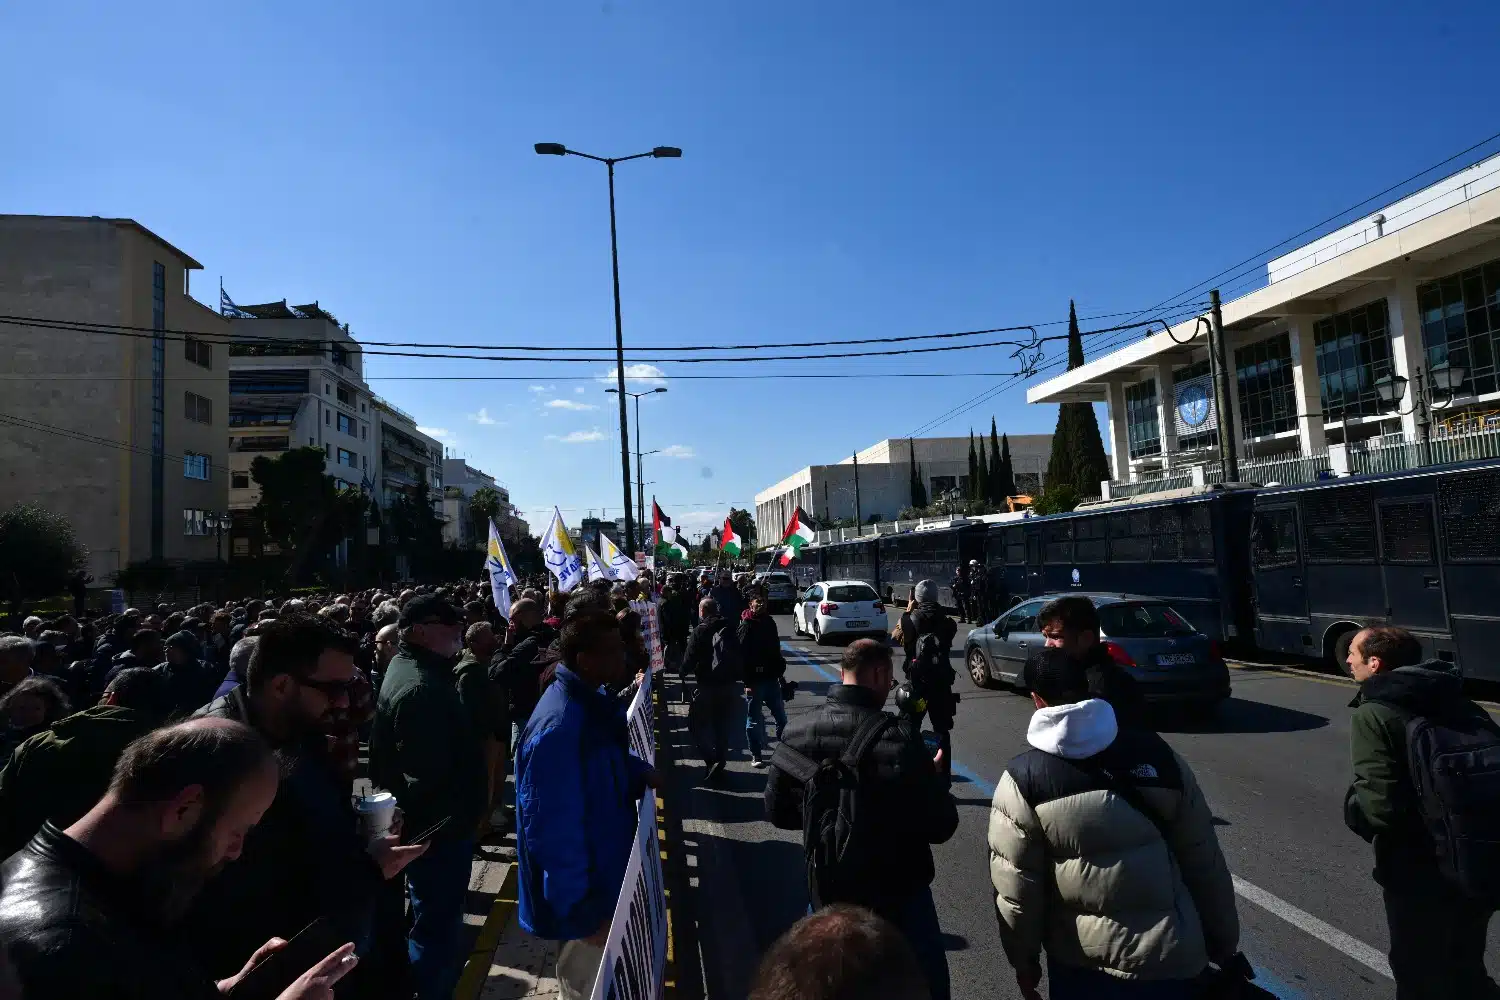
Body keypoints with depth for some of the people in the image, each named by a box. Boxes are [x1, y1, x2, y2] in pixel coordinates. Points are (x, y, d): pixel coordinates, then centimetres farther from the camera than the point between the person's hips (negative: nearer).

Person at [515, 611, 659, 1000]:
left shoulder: (592, 701, -4)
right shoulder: (559, 726, -35)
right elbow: (553, 831, -31)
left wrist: (640, 772, -4)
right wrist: (582, 910, -24)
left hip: (601, 869, 9)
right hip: (584, 893, -9)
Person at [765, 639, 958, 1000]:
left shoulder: (797, 733, -11)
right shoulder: (899, 737, -25)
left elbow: (778, 812, 1)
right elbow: (940, 827, -20)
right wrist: (936, 780, -1)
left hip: (827, 888, 4)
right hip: (898, 892, -4)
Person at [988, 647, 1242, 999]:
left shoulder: (1022, 780, -14)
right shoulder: (1157, 754, -8)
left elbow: (1015, 889, -9)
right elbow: (1204, 860, -1)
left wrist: (1023, 959, 7)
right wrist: (1224, 942, 13)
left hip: (1077, 960, -1)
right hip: (1169, 956, 2)